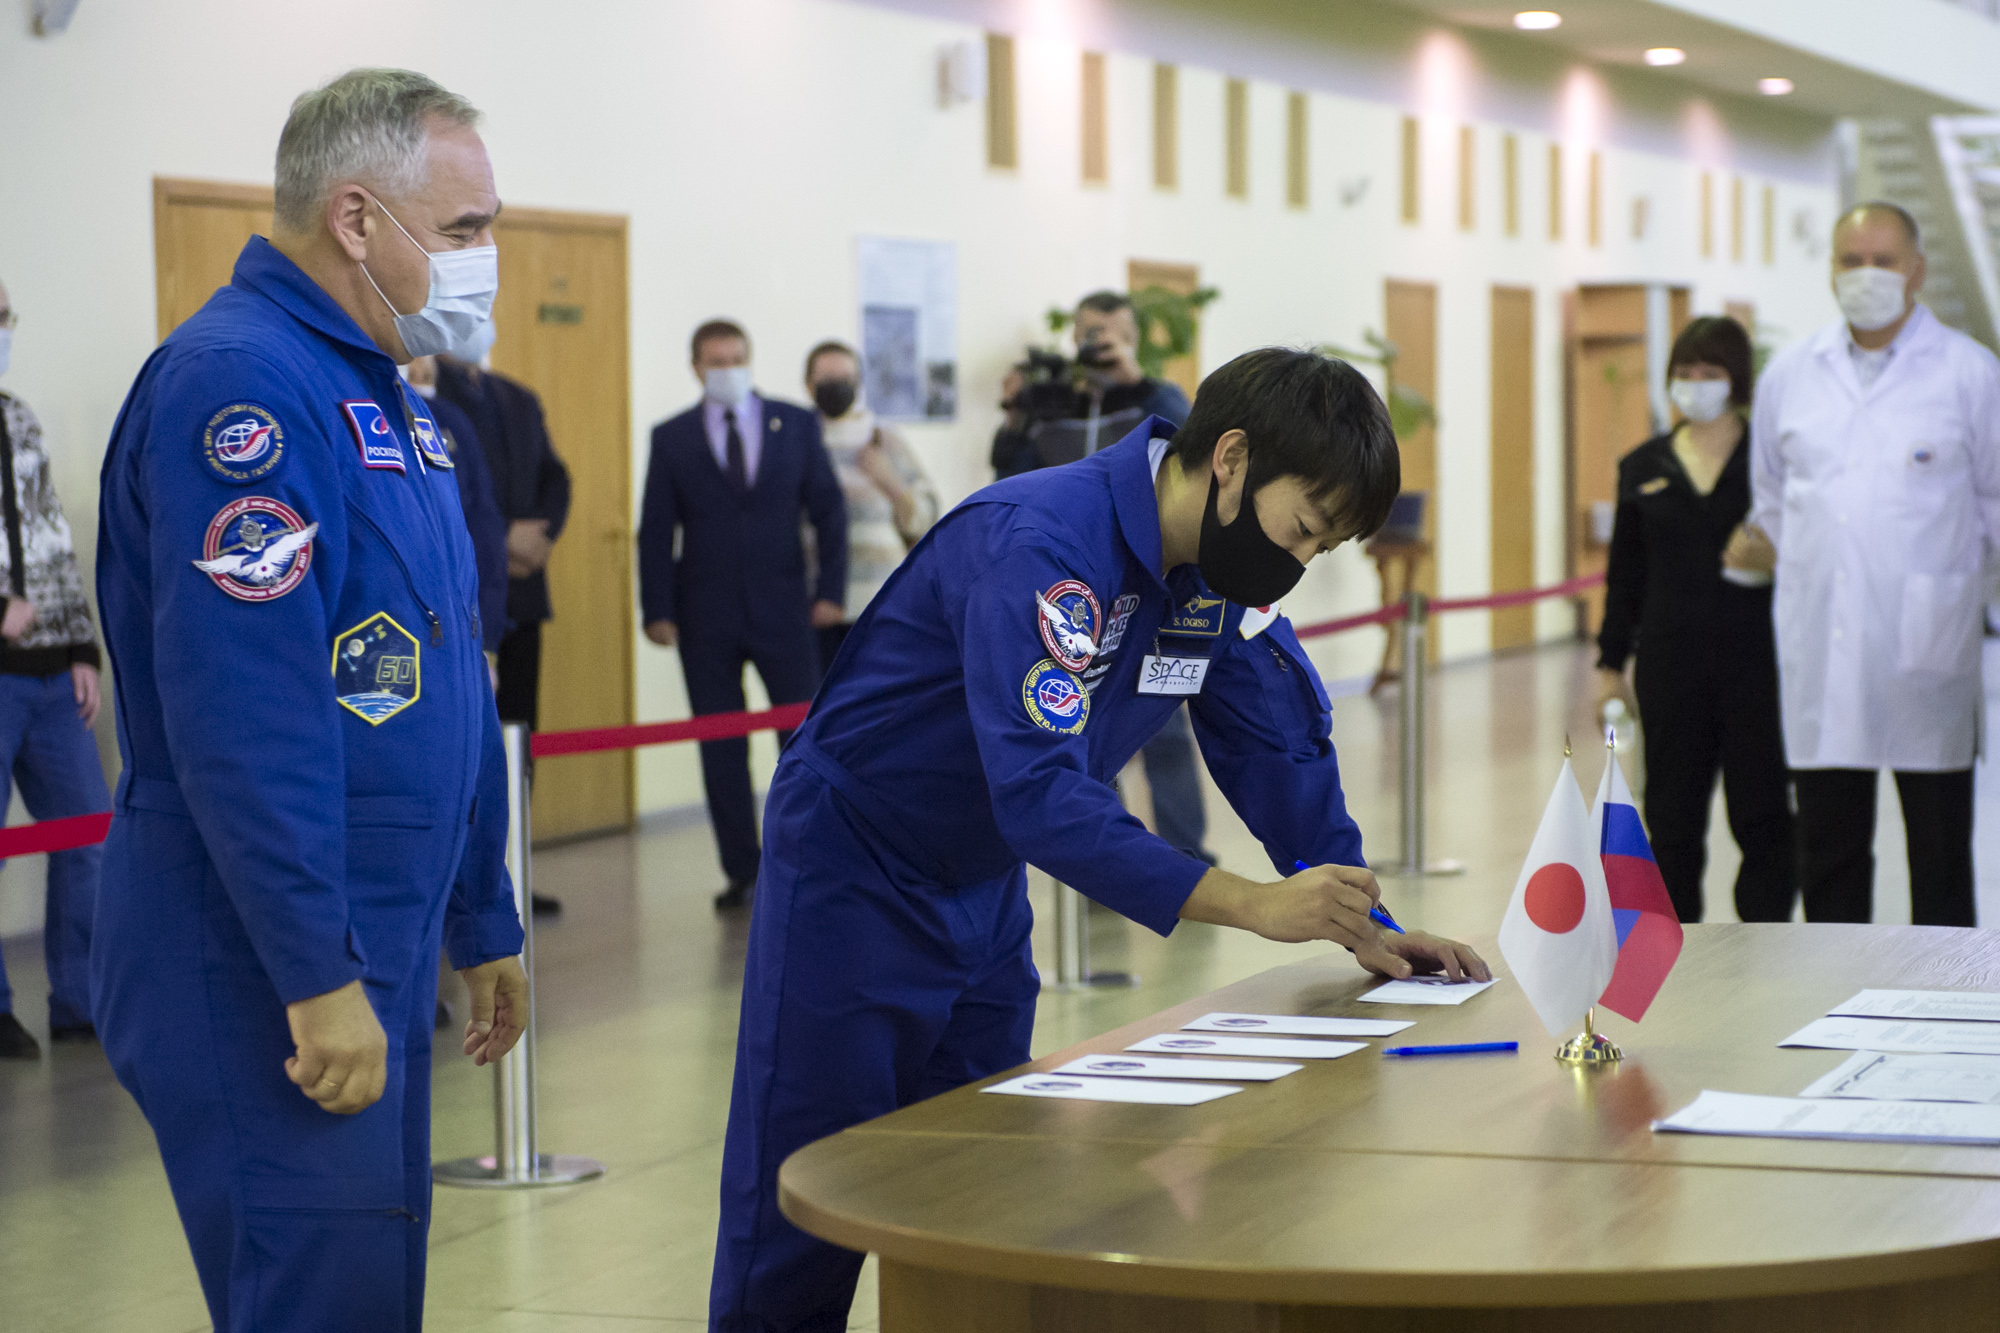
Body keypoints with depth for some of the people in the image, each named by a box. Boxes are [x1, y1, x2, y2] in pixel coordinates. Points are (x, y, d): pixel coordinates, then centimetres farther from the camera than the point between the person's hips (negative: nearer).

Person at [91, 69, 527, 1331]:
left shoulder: (385, 398, 15)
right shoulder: (238, 385, -17)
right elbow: (243, 718, -25)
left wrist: (484, 925, 23)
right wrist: (319, 977, -25)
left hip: (376, 954, 10)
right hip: (270, 974, -10)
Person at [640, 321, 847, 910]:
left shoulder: (796, 424, 6)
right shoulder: (672, 438, 5)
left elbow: (828, 509, 6)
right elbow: (655, 530, 4)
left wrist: (830, 590, -3)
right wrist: (657, 611, -4)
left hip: (782, 607, 0)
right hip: (706, 617, 0)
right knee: (720, 750, 3)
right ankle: (742, 873, 9)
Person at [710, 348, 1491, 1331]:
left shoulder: (1225, 567, -5)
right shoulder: (1038, 544, -30)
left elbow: (1281, 744, 5)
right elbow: (1041, 791, -39)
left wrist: (1363, 926, -5)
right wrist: (1252, 906, -42)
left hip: (985, 891, 8)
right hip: (852, 872, -8)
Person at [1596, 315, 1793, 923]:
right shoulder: (1643, 467, 10)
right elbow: (1625, 576, 13)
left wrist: (1773, 559, -20)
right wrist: (1610, 665, 10)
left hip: (1755, 661, -2)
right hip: (1670, 663, 3)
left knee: (1762, 815, 0)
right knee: (1673, 819, 6)